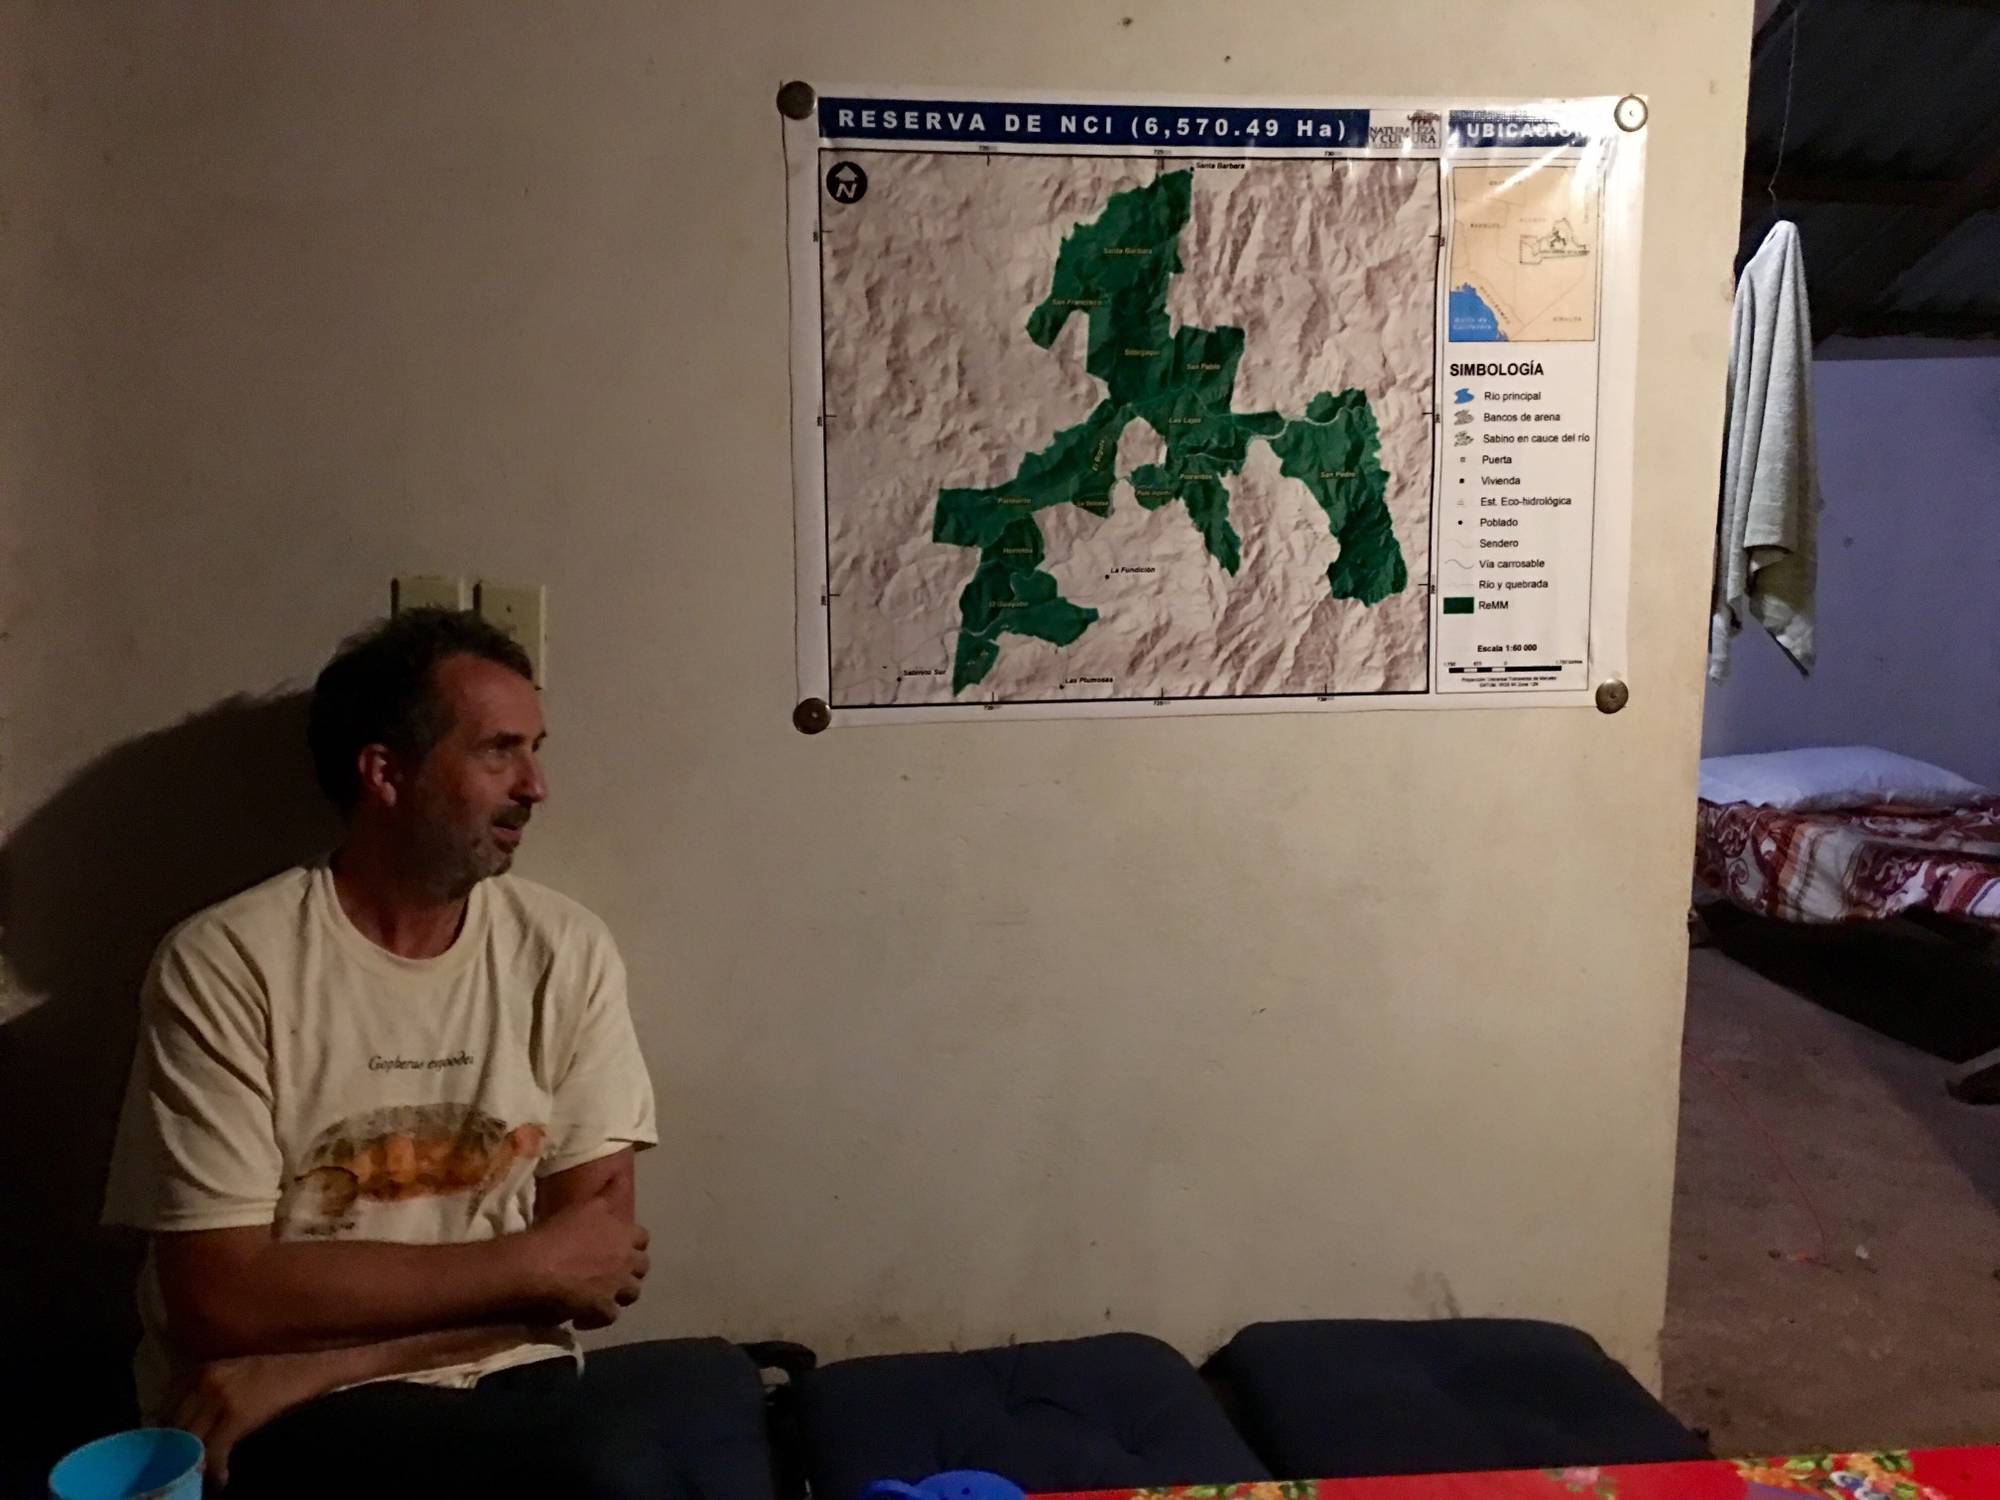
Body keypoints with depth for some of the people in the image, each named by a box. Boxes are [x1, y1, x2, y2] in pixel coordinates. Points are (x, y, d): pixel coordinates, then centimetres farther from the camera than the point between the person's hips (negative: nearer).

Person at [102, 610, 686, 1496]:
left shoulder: (566, 952, 1)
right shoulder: (222, 966, -8)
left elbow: (594, 1266, -3)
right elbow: (220, 1300, -12)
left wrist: (318, 1364, -12)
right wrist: (530, 1262, -12)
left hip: (503, 1385, 4)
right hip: (272, 1424, -3)